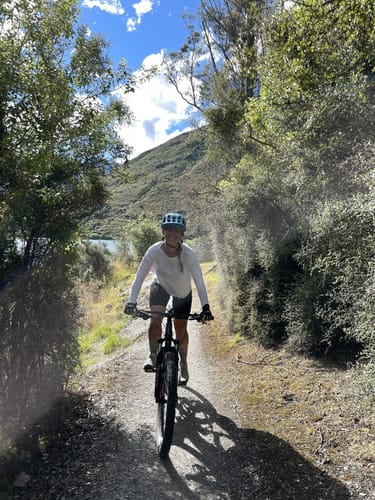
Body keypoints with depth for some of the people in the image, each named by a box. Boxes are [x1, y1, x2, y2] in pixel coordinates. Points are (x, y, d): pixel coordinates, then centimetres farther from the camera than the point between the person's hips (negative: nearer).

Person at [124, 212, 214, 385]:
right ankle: (153, 355, -3)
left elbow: (199, 280, -36)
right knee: (155, 319, -25)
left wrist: (205, 306, -46)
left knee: (181, 330, 7)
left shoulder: (188, 253, -33)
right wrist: (131, 302, -41)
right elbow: (139, 276, -31)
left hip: (182, 293, 0)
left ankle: (183, 364, 32)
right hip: (161, 287, 1)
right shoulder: (154, 251, -31)